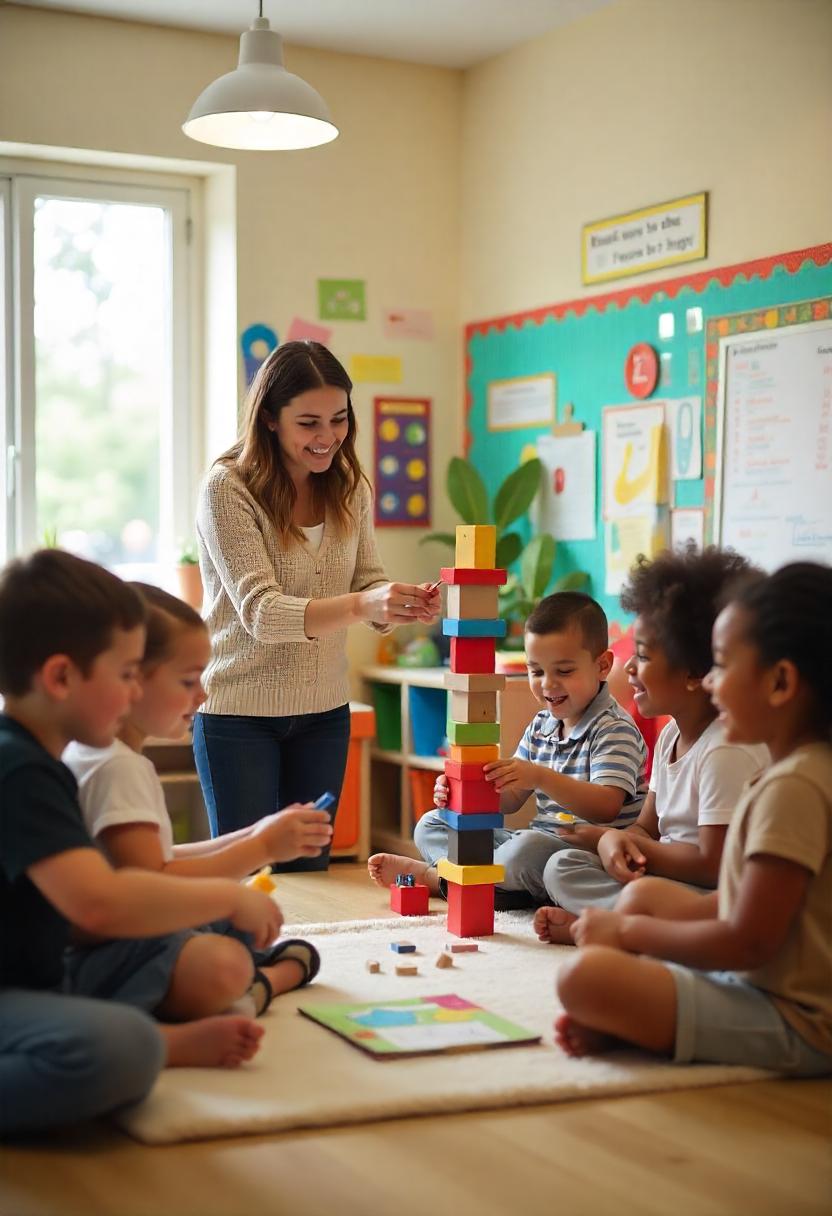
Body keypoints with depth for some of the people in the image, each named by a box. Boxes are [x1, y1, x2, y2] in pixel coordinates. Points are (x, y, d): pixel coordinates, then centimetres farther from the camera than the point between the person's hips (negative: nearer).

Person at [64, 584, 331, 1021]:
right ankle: (266, 980, -8)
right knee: (222, 965, -36)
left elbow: (156, 861, 13)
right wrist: (262, 847, -19)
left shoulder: (93, 753, 14)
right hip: (87, 960, -11)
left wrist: (253, 837, 3)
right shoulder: (117, 768, -18)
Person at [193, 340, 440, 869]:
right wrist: (359, 605, -43)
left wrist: (408, 605, -25)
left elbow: (371, 591, 0)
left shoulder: (351, 487, 1)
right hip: (240, 712, -5)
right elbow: (260, 611, -26)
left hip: (324, 711, 5)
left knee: (309, 869, 14)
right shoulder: (228, 488, -17)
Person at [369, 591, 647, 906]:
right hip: (540, 839, 9)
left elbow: (606, 807, -25)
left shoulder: (614, 729, -12)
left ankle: (432, 875, -17)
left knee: (528, 848, -40)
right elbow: (510, 799, 11)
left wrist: (541, 777, -37)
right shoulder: (541, 725, 13)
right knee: (431, 825, 9)